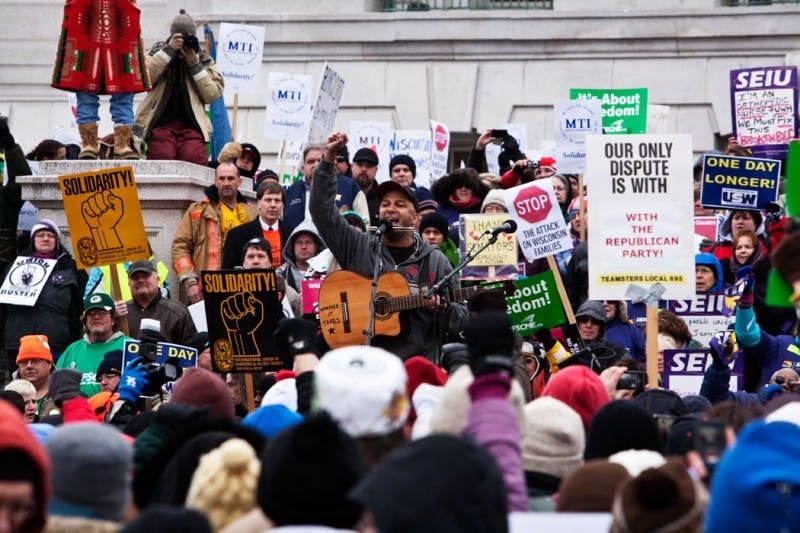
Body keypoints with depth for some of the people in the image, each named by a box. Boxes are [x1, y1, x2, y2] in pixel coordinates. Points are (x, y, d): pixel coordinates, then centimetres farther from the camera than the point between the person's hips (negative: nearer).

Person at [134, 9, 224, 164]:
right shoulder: (158, 53, 15)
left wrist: (195, 66, -4)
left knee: (194, 156, -28)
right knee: (163, 155, -30)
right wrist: (168, 50, -12)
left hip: (190, 124, 1)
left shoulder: (204, 60, 17)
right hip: (160, 122, -1)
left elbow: (213, 94, 5)